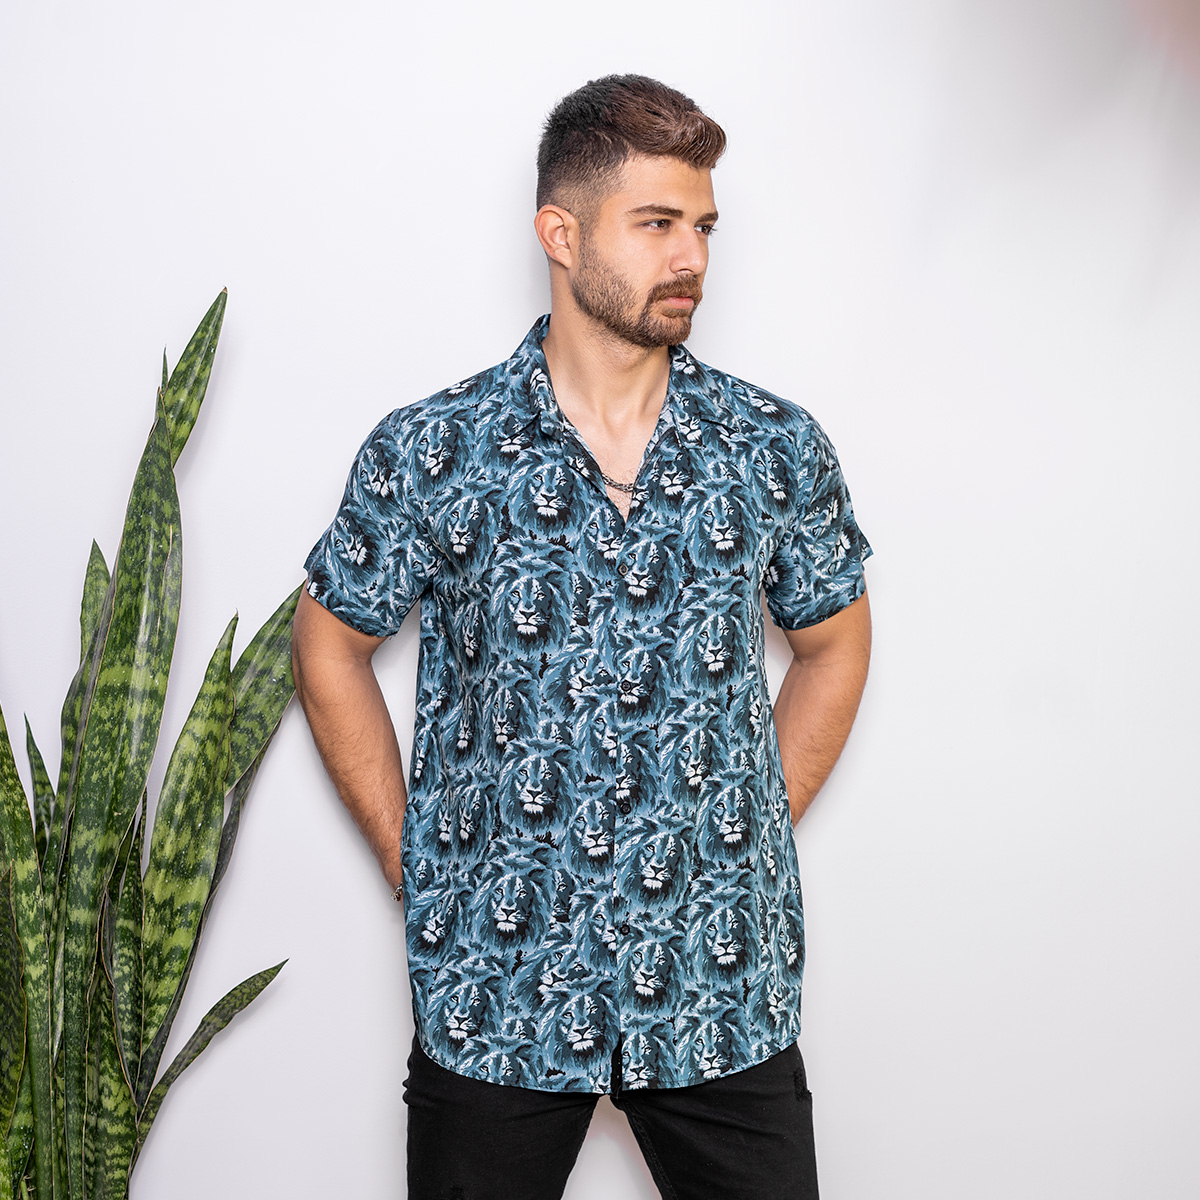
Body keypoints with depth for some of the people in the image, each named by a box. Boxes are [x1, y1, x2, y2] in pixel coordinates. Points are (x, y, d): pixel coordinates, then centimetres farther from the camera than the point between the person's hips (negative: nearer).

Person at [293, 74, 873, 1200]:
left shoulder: (778, 448, -1)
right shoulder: (427, 453, -7)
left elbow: (833, 643, 12)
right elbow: (331, 643, 5)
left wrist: (746, 843, 6)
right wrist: (413, 863, 1)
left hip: (726, 987, 2)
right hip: (494, 991, -1)